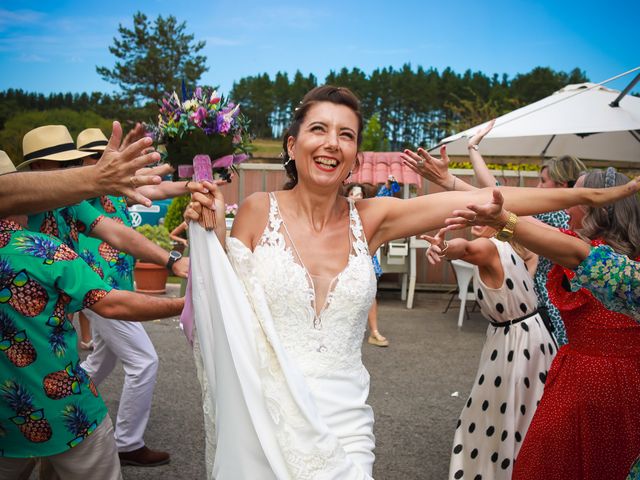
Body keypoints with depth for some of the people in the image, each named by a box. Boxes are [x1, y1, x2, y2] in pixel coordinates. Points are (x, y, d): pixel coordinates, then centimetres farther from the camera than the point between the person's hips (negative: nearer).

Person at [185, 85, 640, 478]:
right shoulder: (259, 211, -6)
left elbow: (483, 201, -5)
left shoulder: (370, 220, -1)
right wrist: (212, 232, -14)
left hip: (343, 425, 2)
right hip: (265, 419, -1)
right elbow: (226, 312, -1)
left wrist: (591, 194, -5)